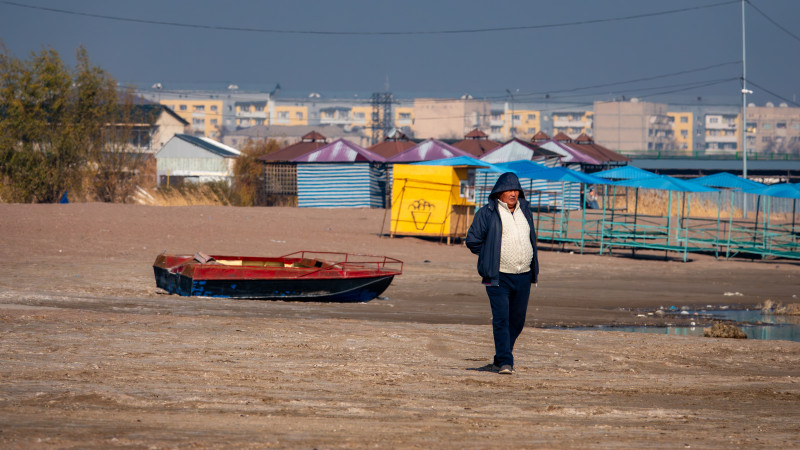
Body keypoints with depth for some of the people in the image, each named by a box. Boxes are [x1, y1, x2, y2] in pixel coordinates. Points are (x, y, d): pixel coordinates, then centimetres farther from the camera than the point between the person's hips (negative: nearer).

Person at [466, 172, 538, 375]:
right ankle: (505, 362, -15)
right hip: (499, 276, -5)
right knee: (501, 319, -14)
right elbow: (473, 240, 0)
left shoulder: (525, 211, 13)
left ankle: (500, 359, 23)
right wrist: (491, 257, 1)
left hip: (523, 276, 5)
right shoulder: (487, 213, -4)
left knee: (517, 320, 9)